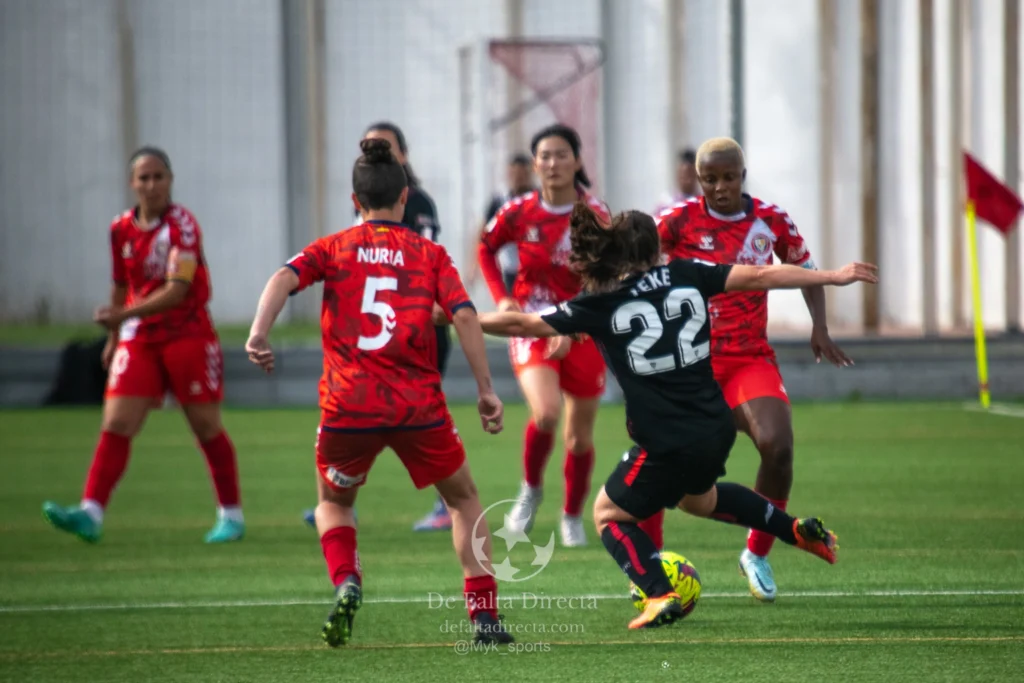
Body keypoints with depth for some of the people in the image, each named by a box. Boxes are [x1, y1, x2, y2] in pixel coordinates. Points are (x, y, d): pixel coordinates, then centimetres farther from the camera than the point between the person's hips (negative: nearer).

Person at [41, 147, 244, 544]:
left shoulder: (181, 224, -13)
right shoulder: (121, 230, 5)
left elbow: (178, 290, -22)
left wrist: (123, 316, -30)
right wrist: (113, 337, 25)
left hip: (188, 336, -5)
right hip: (138, 338, 5)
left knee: (206, 426, 3)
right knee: (116, 424, -8)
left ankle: (231, 515, 16)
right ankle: (90, 514, -16)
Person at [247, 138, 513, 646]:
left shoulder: (333, 248, 11)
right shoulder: (430, 254, 9)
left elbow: (285, 278, -8)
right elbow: (464, 316, -3)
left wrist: (258, 334, -19)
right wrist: (486, 390, -2)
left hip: (347, 408, 1)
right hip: (418, 408, -1)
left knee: (333, 503, 26)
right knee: (464, 499, 20)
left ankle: (345, 582, -3)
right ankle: (485, 617, 8)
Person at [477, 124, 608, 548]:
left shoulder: (595, 215, -10)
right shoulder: (520, 213, -4)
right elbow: (486, 247, 15)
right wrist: (501, 297, 1)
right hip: (532, 329, 0)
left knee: (579, 436, 7)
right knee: (545, 413, -25)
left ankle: (572, 516, 30)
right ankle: (531, 489, 2)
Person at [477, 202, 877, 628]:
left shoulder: (600, 305, -8)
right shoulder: (686, 276, 2)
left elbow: (522, 325, -6)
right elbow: (760, 277, 4)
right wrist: (834, 276, 12)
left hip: (666, 445, -6)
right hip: (716, 430, 6)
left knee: (609, 514, 15)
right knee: (697, 497, 37)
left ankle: (661, 596, -6)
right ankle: (800, 531, 32)